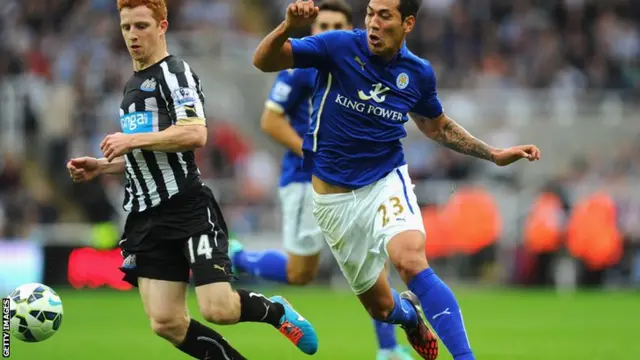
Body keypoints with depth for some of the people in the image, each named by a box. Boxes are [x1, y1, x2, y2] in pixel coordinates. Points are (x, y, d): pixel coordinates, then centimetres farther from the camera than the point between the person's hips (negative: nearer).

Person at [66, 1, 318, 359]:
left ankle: (275, 310, 17)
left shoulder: (175, 72, -5)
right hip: (147, 219, 8)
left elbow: (195, 134, -20)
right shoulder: (133, 84, 23)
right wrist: (101, 167, 18)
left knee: (218, 310, -16)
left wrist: (132, 140, -15)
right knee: (166, 323, -6)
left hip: (189, 209, -8)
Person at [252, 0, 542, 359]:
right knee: (382, 308, 7)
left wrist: (494, 154, 12)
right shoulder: (339, 47, -13)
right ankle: (409, 312, 46)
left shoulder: (419, 73, -2)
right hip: (335, 197, 0)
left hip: (387, 182, 0)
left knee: (411, 260, -32)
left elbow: (437, 126, 18)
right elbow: (264, 61, -18)